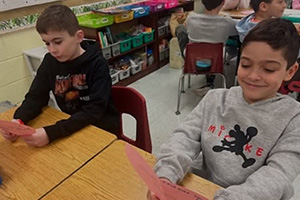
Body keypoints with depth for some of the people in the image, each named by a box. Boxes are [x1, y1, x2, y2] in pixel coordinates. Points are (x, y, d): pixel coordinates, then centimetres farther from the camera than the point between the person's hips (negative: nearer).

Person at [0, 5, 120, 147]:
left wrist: (51, 133, -37)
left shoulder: (97, 64, -20)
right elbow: (36, 96, 0)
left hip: (102, 128, -4)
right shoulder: (50, 61, -3)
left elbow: (94, 110, -27)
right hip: (72, 126, 5)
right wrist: (18, 120, -21)